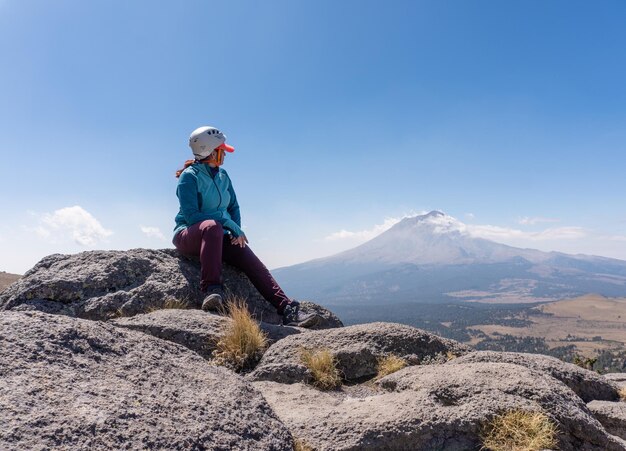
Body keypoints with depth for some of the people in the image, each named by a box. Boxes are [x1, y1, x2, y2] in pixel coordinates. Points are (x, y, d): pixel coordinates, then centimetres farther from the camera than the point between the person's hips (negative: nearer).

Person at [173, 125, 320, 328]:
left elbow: (233, 207, 16)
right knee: (212, 226, -41)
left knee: (253, 262, -17)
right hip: (189, 235, -6)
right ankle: (211, 291, -44)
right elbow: (191, 216, -18)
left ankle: (287, 310, -25)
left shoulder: (222, 176, 11)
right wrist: (231, 225, -21)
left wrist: (236, 232, -4)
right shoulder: (189, 176, -10)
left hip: (218, 236, 6)